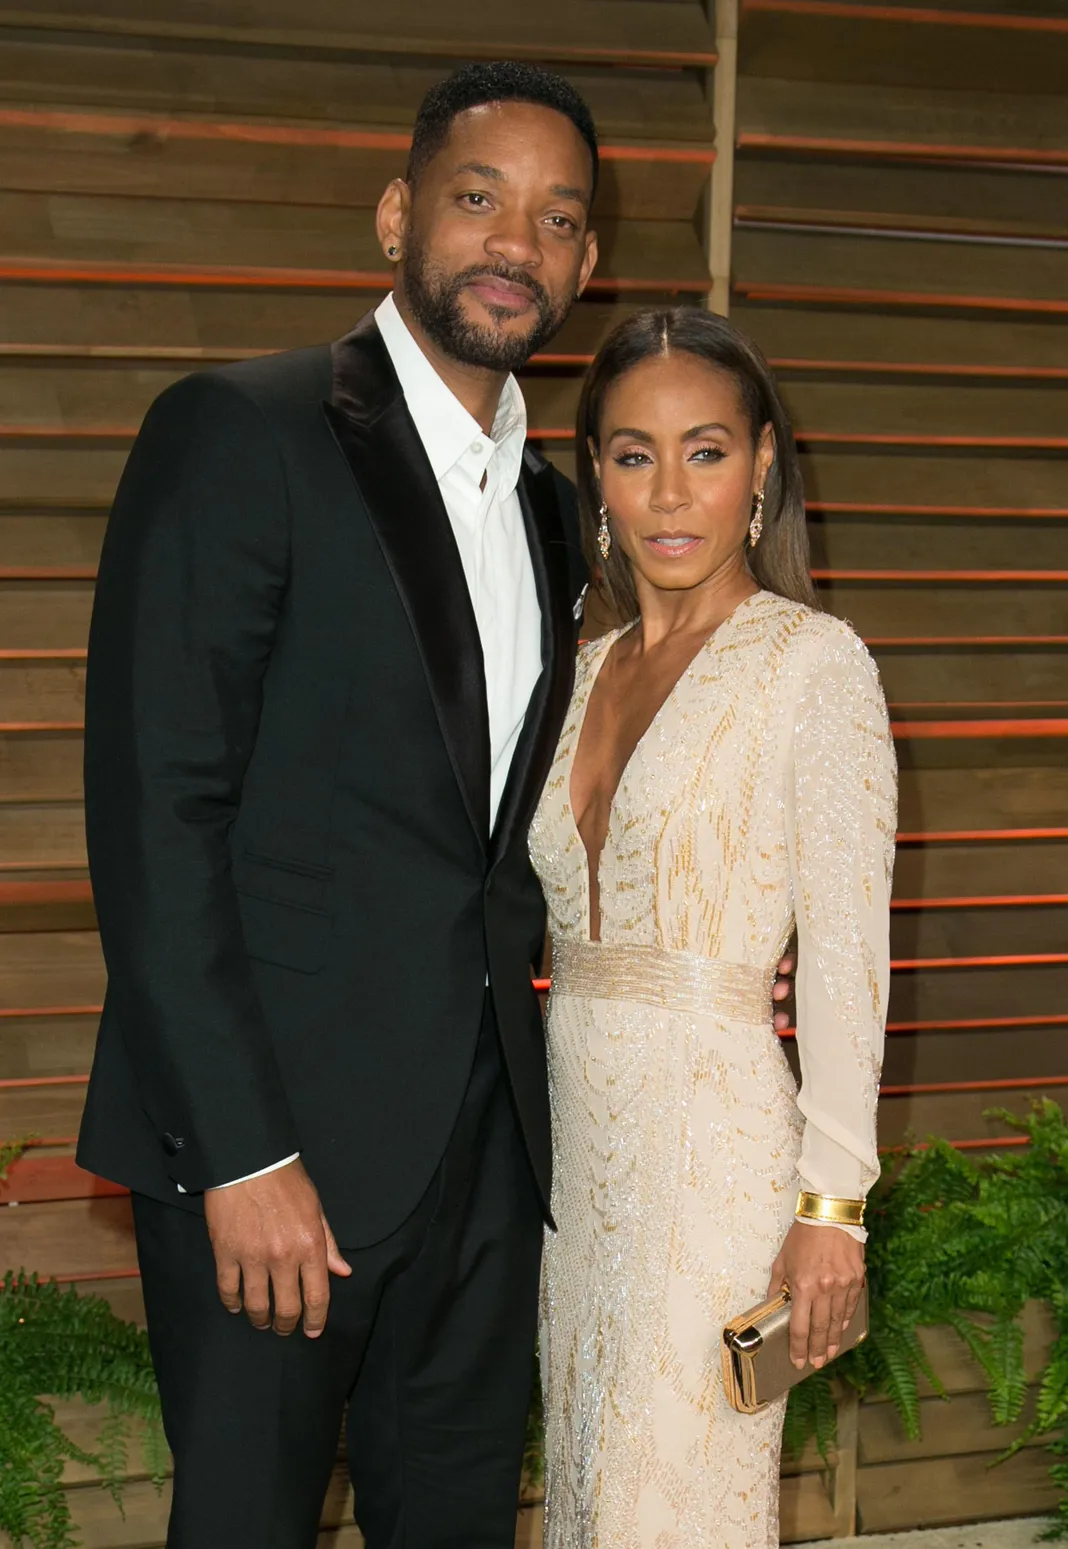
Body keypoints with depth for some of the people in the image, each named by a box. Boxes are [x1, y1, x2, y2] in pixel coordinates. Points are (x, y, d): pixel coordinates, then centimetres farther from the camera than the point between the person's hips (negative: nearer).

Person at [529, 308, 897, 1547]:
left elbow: (846, 946, -11)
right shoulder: (587, 672, 12)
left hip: (713, 1128, -6)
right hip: (577, 1131, 6)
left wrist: (833, 1201, -13)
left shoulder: (813, 661, -7)